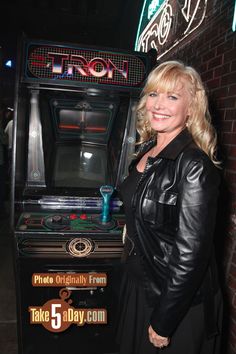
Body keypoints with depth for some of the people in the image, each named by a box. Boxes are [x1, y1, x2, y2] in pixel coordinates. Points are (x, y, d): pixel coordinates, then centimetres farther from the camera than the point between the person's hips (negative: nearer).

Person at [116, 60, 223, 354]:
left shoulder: (194, 166, -25)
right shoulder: (146, 151, 0)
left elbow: (192, 254, -23)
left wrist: (163, 323, -16)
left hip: (179, 305, -7)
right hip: (138, 286, 8)